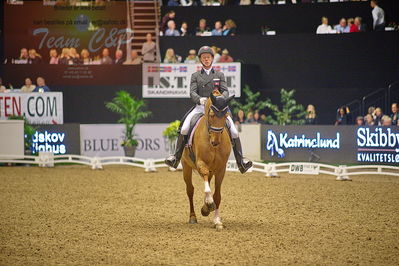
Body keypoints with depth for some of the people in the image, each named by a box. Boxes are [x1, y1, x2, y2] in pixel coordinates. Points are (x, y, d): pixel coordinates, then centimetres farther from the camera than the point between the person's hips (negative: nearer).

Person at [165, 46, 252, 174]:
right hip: (200, 107, 0)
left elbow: (225, 91, 2)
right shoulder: (195, 76, 13)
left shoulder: (219, 75, 13)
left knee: (234, 132, -14)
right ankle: (176, 157, -10)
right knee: (184, 129, -20)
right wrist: (199, 99, -23)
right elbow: (192, 92, 0)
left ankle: (240, 161, -6)